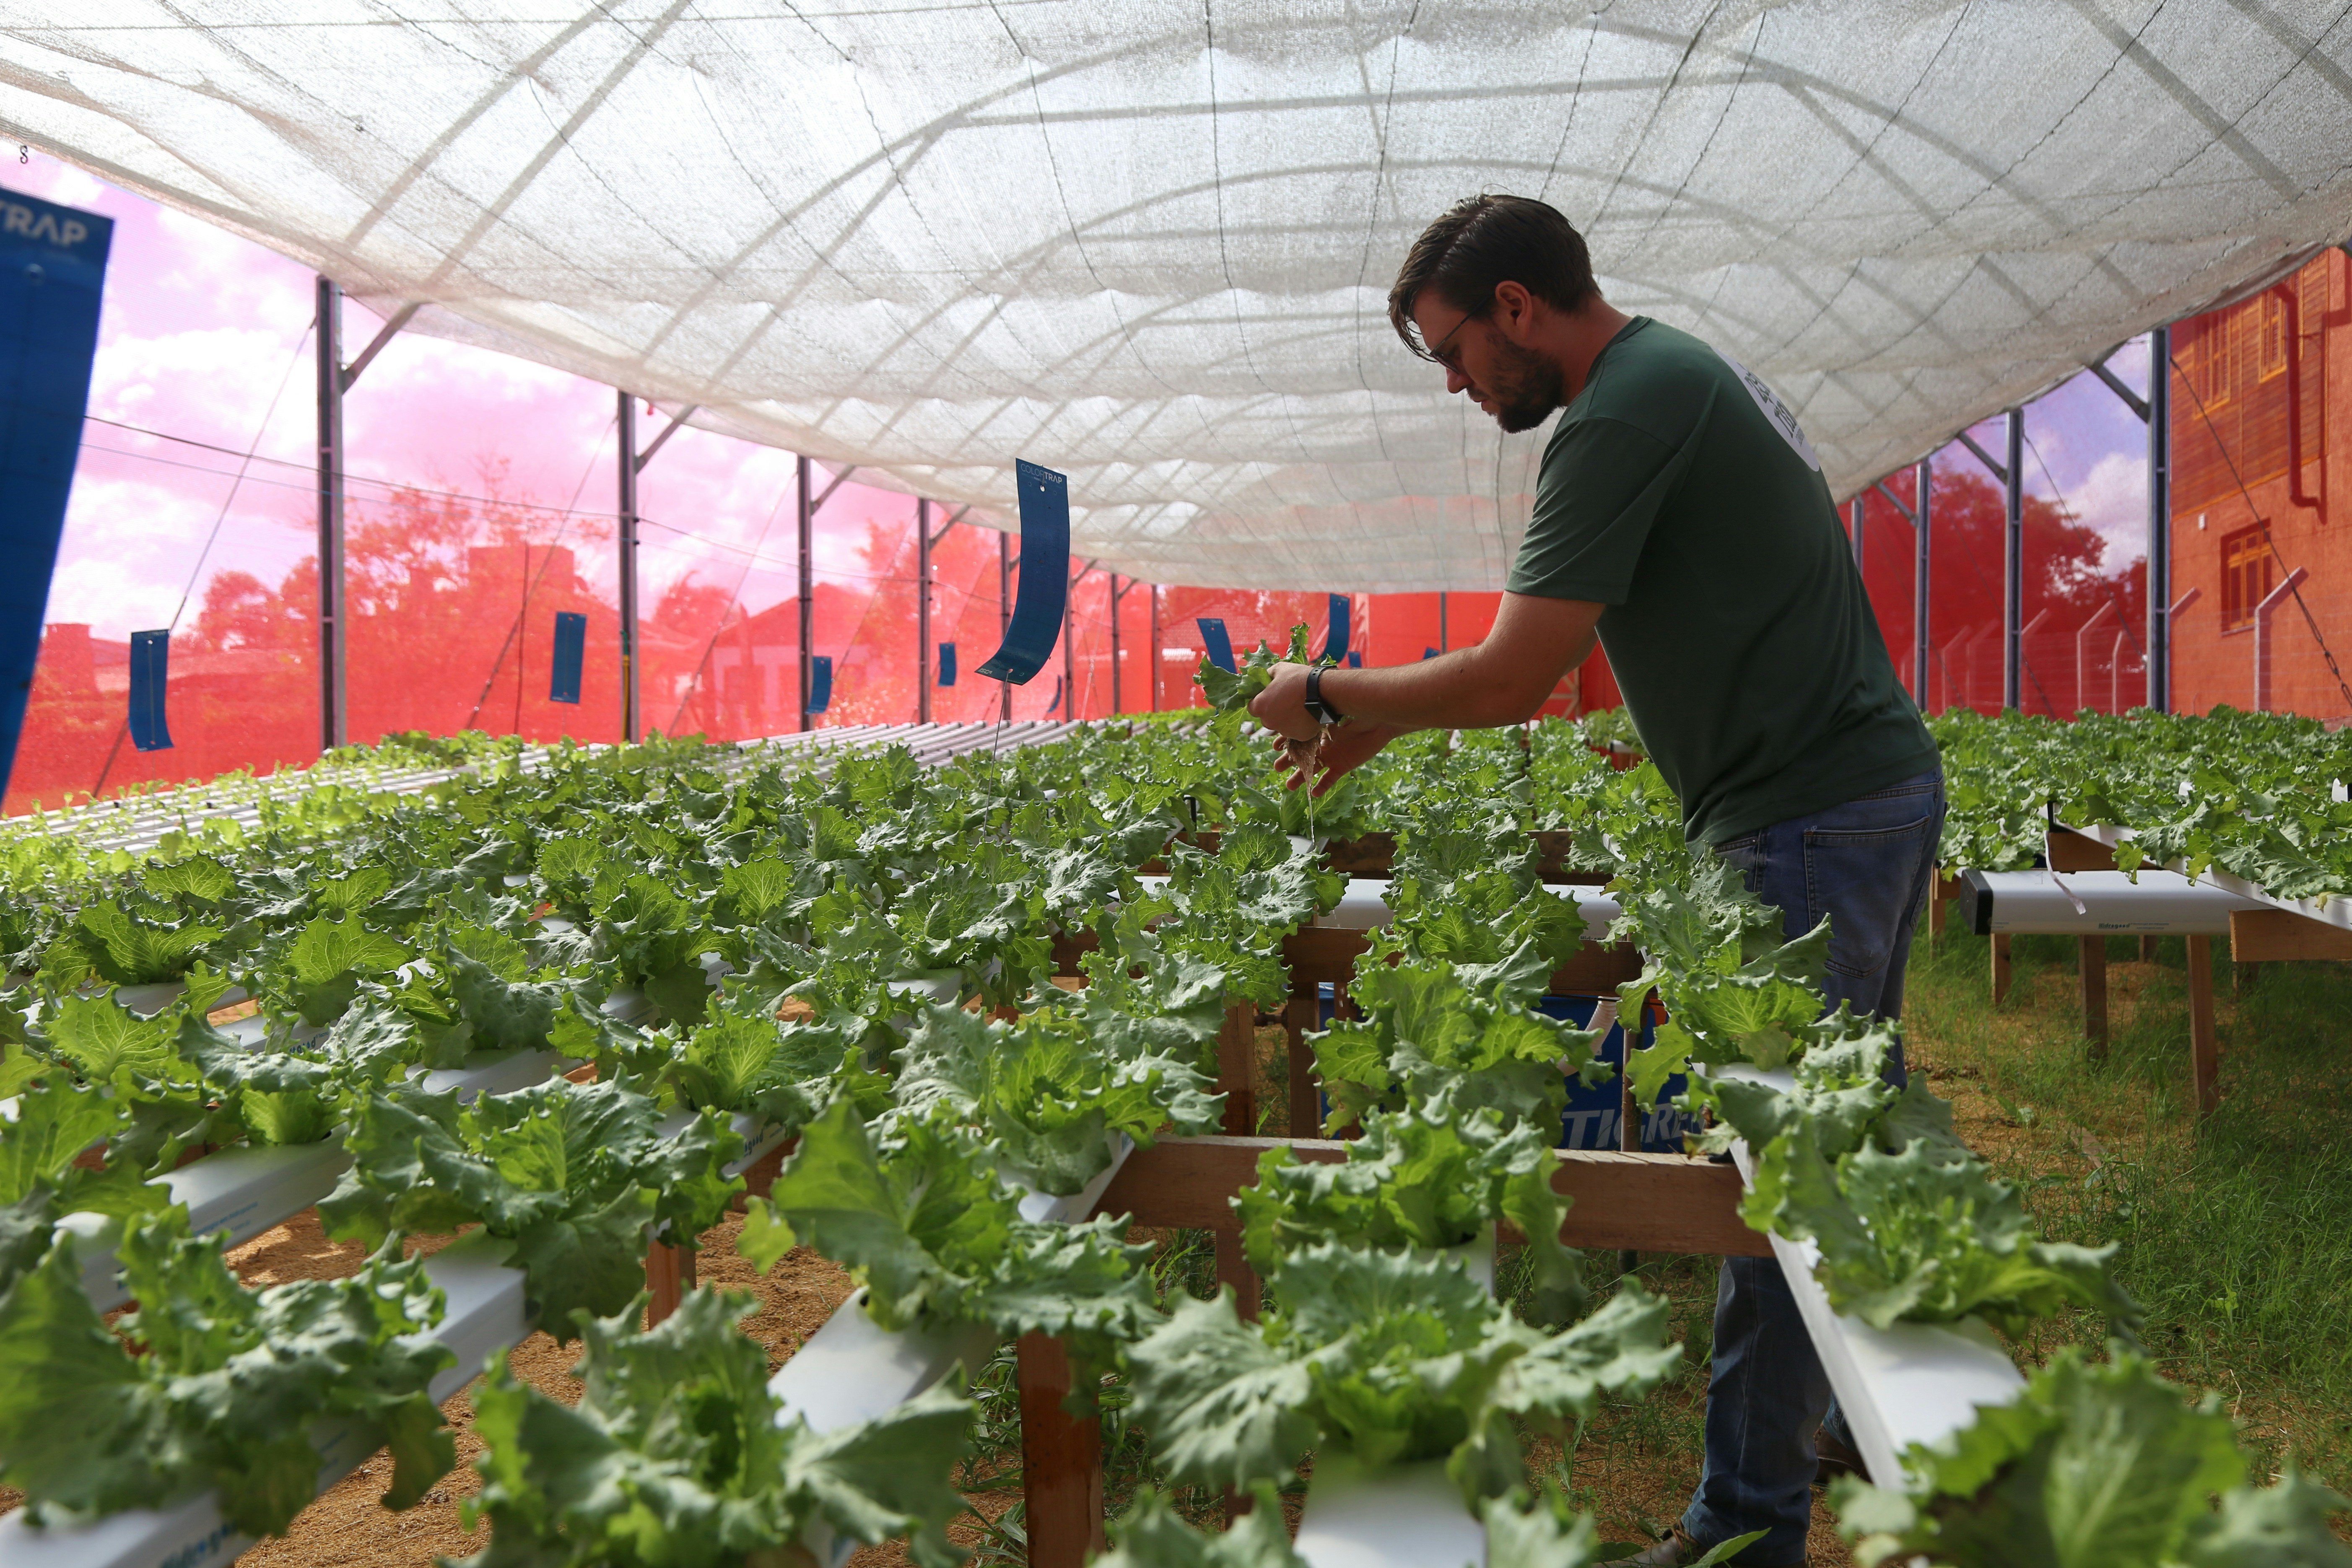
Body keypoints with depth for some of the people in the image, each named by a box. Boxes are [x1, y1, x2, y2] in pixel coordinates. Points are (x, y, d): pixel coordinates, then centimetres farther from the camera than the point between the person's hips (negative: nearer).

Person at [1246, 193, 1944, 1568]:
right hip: (1886, 785, 11)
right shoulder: (1693, 370, 17)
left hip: (1809, 825, -11)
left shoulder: (1622, 416, -16)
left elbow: (1512, 684, -19)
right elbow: (1546, 651, 19)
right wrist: (1385, 721, 16)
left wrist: (1332, 696, -5)